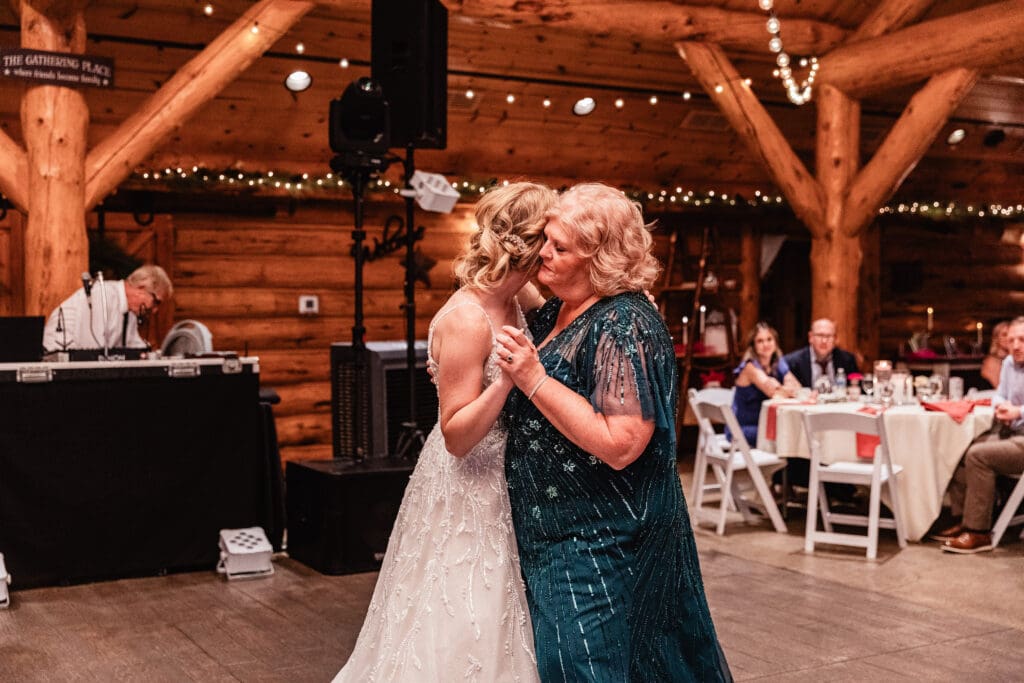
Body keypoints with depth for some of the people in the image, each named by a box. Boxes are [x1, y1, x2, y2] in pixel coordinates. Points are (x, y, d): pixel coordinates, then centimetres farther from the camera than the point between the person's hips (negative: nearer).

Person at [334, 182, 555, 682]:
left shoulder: (518, 299, 1)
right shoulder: (466, 320, -23)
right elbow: (457, 437, -21)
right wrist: (508, 375, -33)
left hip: (499, 482, 8)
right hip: (465, 493, -8)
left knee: (496, 619, 19)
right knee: (462, 633, 5)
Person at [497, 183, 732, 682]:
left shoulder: (624, 326, -20)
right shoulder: (553, 312, 6)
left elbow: (620, 446, -28)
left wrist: (533, 379, -27)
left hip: (601, 542, -9)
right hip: (554, 532, 9)